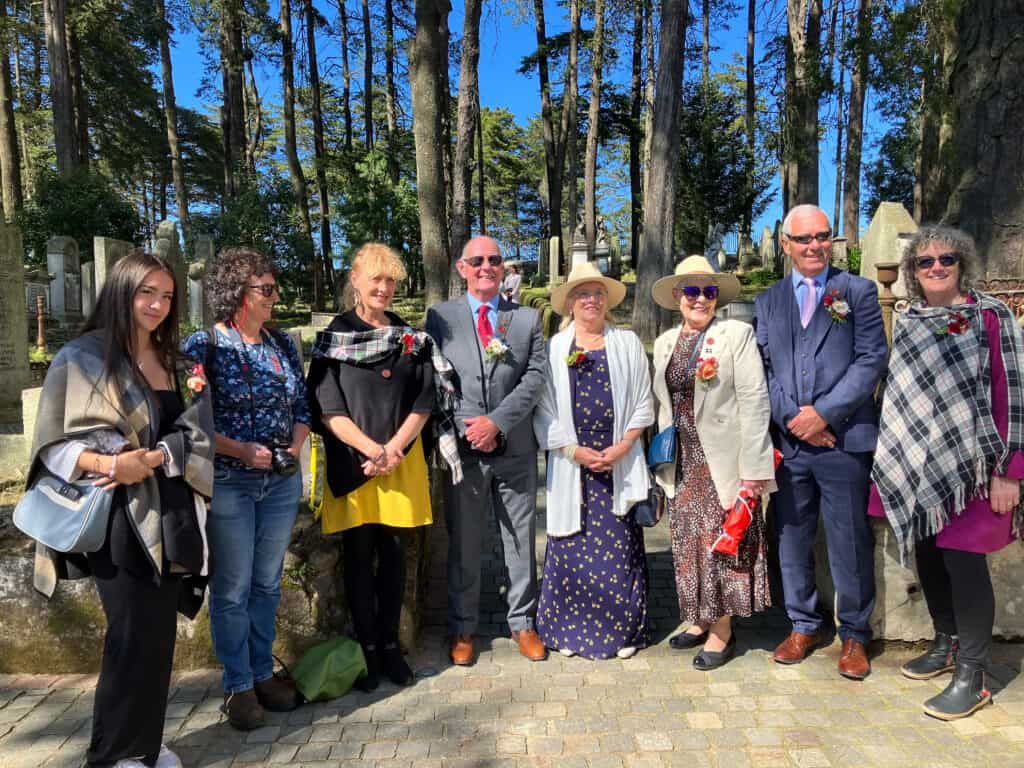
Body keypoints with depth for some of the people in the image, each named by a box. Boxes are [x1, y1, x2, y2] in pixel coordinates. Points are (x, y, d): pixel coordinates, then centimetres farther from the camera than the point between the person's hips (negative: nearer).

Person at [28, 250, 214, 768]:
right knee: (135, 637, 0)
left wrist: (149, 459, -16)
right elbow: (55, 442, -7)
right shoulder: (82, 357, -5)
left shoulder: (175, 362, 11)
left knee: (159, 634, 12)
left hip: (171, 514, 5)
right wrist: (110, 463, -24)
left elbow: (194, 435, 2)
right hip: (120, 517, -5)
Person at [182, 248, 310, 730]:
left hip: (282, 481, 5)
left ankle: (263, 673, 29)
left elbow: (302, 407, 11)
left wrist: (295, 446, -6)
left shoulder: (282, 344, 6)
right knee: (232, 588, 6)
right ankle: (238, 686, 21)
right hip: (228, 482, -4)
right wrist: (241, 450, -19)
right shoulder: (204, 345, -8)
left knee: (267, 583, 14)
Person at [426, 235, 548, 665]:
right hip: (461, 448, -1)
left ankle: (522, 622, 29)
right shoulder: (440, 317, 5)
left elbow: (536, 376, -2)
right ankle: (462, 629, 27)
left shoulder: (527, 318, 7)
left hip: (515, 449, 1)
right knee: (463, 544, 10)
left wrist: (496, 421, -14)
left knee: (521, 539, 11)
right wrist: (468, 428, -11)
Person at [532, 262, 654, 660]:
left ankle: (622, 630, 16)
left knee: (620, 546, 2)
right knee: (572, 547, 2)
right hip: (572, 461, 0)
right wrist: (575, 451, -8)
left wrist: (622, 447, -7)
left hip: (620, 460, 0)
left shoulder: (628, 343, 9)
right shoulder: (555, 348, 6)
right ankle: (570, 628, 17)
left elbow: (642, 403, 6)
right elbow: (544, 407, 2)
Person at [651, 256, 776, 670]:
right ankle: (701, 620, 27)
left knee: (721, 541, 1)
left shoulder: (737, 333, -6)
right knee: (690, 542, 11)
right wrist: (663, 460, 12)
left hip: (723, 461, -5)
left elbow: (754, 402, -12)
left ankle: (723, 631, 16)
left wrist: (752, 468, -16)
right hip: (683, 462, 5)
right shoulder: (665, 342, 10)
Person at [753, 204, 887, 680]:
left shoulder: (859, 292, 5)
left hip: (843, 440, -3)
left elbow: (871, 360, -4)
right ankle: (803, 627, 28)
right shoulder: (767, 302, 12)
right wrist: (793, 419, -9)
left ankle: (854, 635, 23)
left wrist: (823, 412, -13)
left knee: (850, 543, 4)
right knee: (792, 539, 12)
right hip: (787, 440, 3)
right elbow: (763, 369, 4)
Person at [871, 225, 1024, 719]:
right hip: (919, 465, 5)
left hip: (970, 465, -5)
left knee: (963, 560, -3)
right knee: (928, 556, 12)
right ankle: (945, 645, 32)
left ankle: (971, 675, 12)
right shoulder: (906, 324, 9)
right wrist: (895, 458, 10)